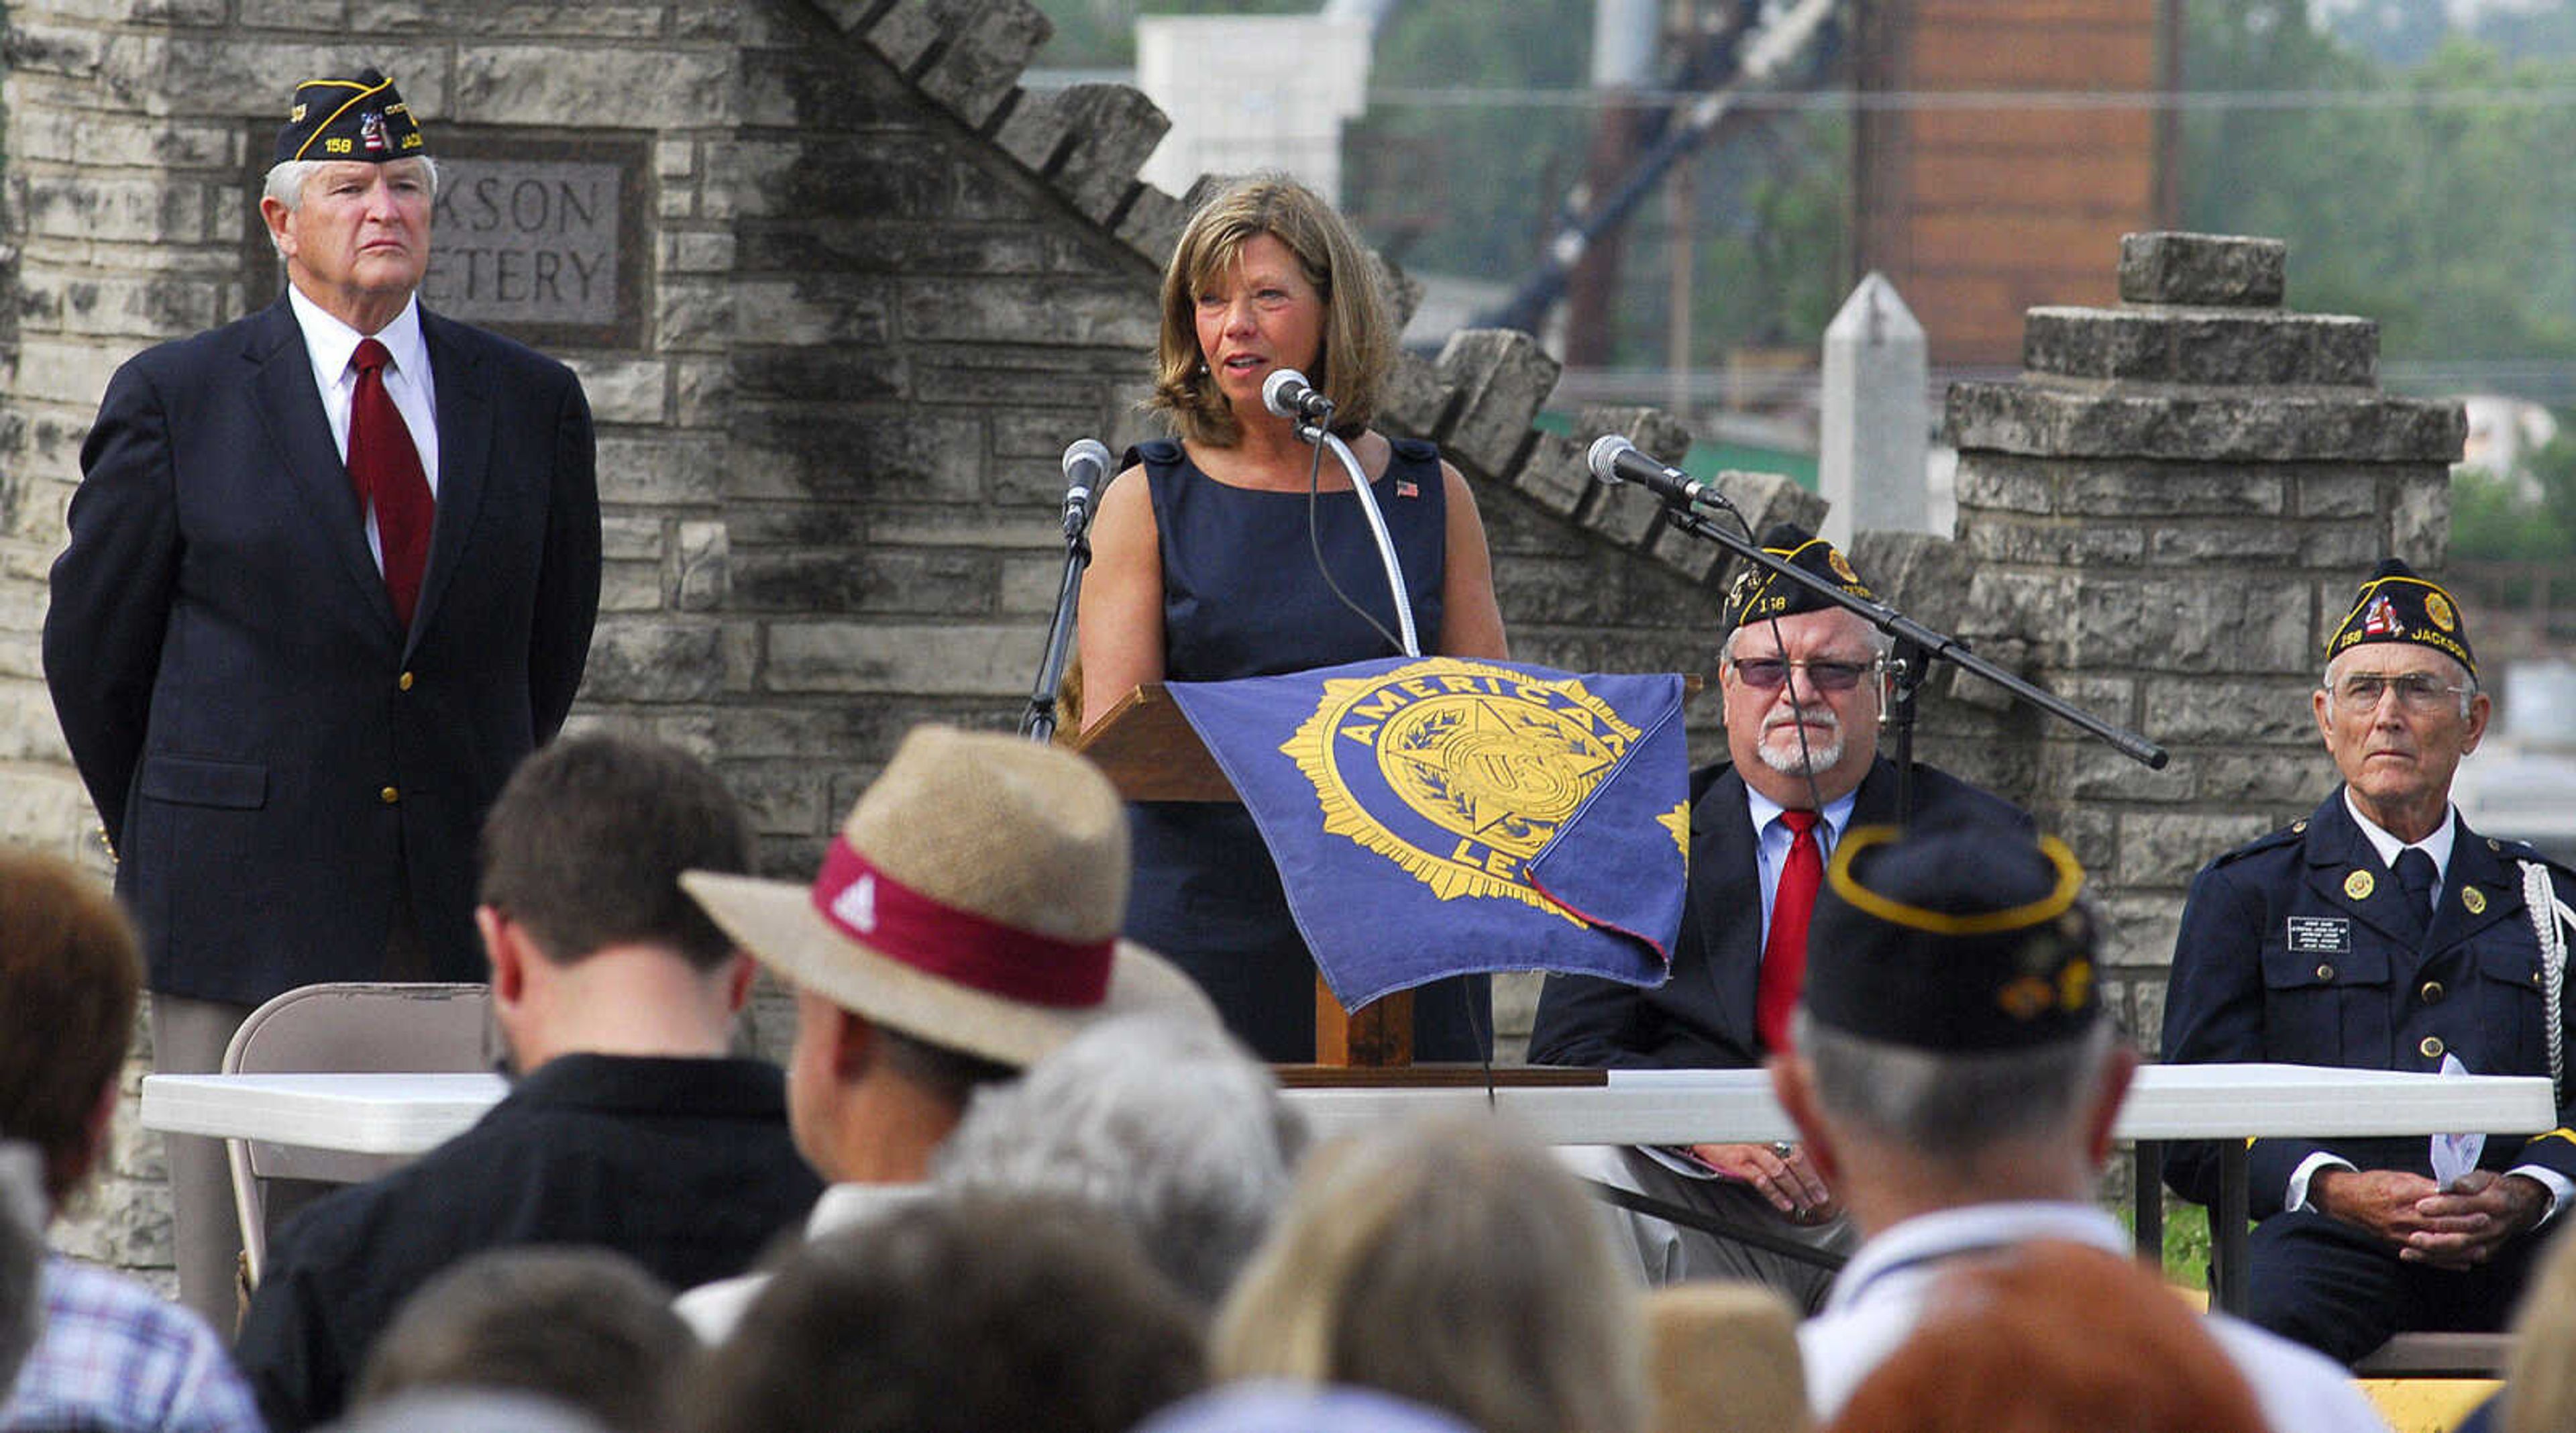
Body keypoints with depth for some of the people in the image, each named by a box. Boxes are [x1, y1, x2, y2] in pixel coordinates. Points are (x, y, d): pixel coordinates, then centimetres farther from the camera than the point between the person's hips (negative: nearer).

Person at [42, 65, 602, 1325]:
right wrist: (158, 840, 16)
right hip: (246, 912, -2)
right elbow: (91, 649, 10)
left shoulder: (533, 404, 9)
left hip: (463, 912, 2)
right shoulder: (176, 401, 2)